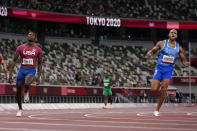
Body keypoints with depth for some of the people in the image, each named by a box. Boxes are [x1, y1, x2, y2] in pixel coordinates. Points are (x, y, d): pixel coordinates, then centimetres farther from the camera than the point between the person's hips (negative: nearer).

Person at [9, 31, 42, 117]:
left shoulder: (38, 50, 1)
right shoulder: (20, 48, 1)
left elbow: (40, 63, 8)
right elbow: (14, 61, 3)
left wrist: (38, 76, 1)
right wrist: (10, 74, -4)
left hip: (31, 70, -2)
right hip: (22, 69, 2)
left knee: (27, 84, -35)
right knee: (18, 91, 5)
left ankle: (26, 92, 1)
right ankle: (20, 109, 26)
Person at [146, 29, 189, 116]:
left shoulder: (179, 48, 5)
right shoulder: (162, 43, -2)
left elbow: (183, 60, 12)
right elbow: (152, 51, 6)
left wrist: (186, 63, -12)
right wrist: (149, 53, -19)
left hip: (168, 70, 1)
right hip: (159, 69, -1)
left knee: (163, 90, -10)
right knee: (154, 89, -12)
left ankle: (157, 110, 0)